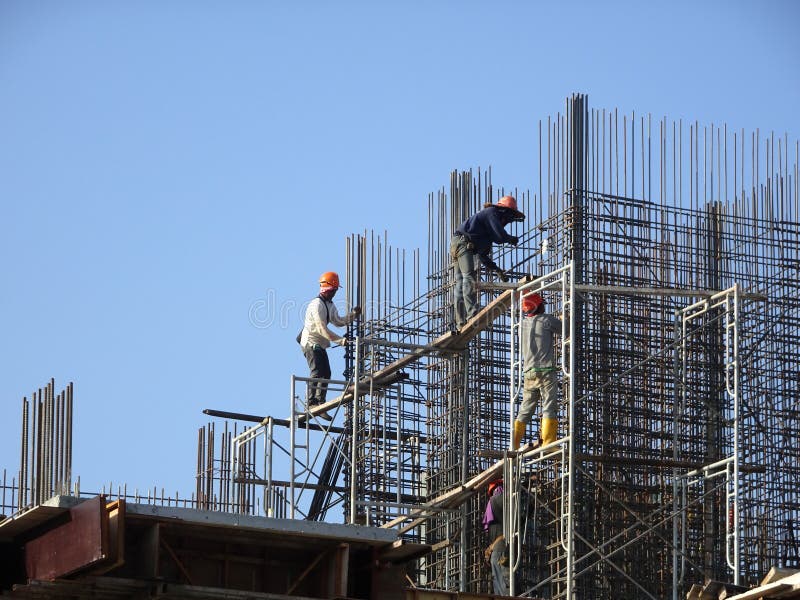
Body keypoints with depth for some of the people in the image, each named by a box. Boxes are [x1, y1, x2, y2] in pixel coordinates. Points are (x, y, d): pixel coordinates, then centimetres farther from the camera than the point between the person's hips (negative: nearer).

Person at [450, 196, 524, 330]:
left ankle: (460, 322, 6)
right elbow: (501, 236, -14)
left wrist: (498, 270, 28)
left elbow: (483, 256, 31)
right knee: (469, 277, -19)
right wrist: (513, 239, 7)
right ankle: (472, 314, -29)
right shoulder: (492, 213, 0)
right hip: (463, 242, -10)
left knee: (460, 283, 7)